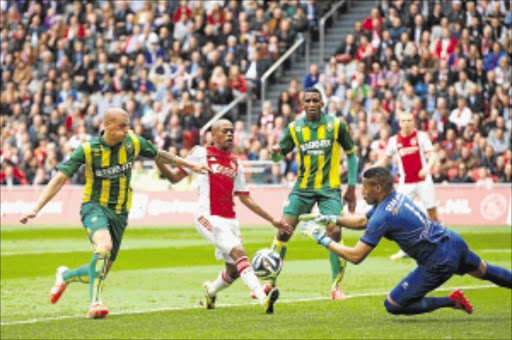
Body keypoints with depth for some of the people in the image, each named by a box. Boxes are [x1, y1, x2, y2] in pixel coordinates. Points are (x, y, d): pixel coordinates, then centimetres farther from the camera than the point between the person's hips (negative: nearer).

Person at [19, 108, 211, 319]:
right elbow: (60, 179, -12)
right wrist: (36, 209, -20)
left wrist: (190, 166, 28)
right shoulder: (88, 150, -13)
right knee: (104, 245, -35)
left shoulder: (133, 143, -2)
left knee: (102, 270, 4)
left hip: (119, 213, 4)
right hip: (94, 207, -4)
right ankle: (95, 303, -34)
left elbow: (159, 155, 17)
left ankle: (65, 276, 36)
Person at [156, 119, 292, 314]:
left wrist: (272, 220, 20)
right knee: (238, 252, -24)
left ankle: (210, 291, 38)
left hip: (229, 220, 6)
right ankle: (263, 298, -35)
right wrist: (158, 161, -12)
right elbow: (175, 177, 6)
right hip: (208, 217, -6)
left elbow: (245, 198, 21)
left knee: (233, 270, 5)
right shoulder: (201, 154, 4)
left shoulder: (235, 164, 17)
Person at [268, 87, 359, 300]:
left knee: (334, 233, -15)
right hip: (302, 188, 2)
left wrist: (352, 187, 3)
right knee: (283, 231, -8)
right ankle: (270, 282, 4)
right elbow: (279, 156, 7)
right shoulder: (295, 128, 2)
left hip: (329, 188, -2)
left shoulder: (336, 125, -2)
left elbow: (351, 154, 6)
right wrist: (275, 152, -18)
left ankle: (337, 286, 0)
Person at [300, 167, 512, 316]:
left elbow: (356, 257, -21)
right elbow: (363, 221, 21)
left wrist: (324, 240, -12)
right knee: (484, 271, 35)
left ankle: (452, 302, 1)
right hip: (453, 242, 9)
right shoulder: (395, 197, 5)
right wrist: (332, 220, 10)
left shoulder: (383, 217, -21)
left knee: (393, 305, 1)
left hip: (439, 264, -9)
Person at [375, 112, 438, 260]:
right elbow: (385, 159, 18)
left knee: (433, 214, -1)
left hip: (423, 180, -2)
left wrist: (427, 167, -27)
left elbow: (432, 157, -7)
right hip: (405, 183, 2)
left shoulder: (421, 136, -2)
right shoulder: (394, 140, 6)